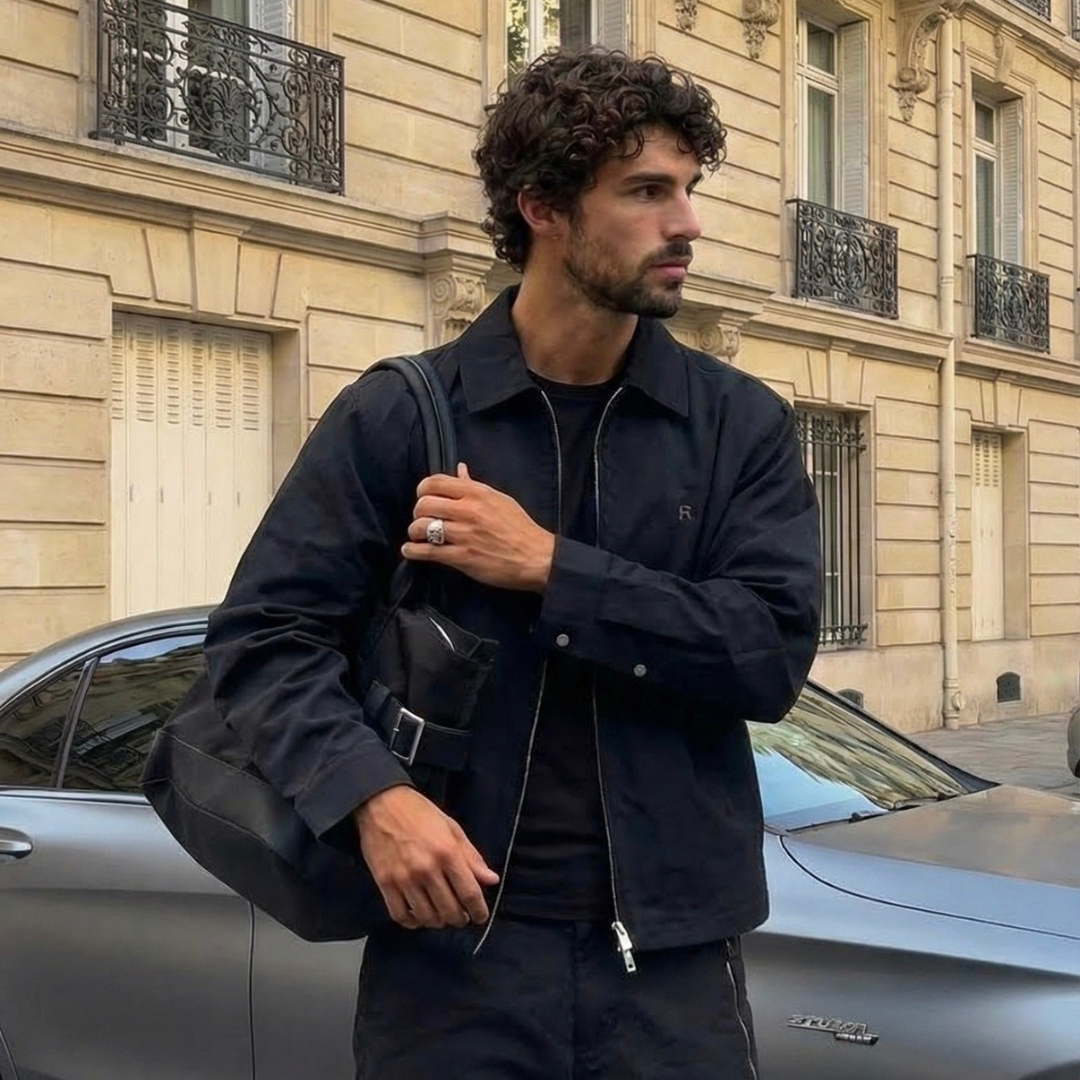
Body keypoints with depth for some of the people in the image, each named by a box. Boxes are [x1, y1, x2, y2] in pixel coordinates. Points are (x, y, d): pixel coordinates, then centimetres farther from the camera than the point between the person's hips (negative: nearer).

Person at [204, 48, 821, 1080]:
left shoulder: (743, 425, 2)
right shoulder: (396, 414, -1)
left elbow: (774, 655, -7)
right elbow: (263, 636, -4)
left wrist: (548, 568, -13)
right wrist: (373, 795, -20)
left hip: (670, 955, 2)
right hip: (447, 946, -1)